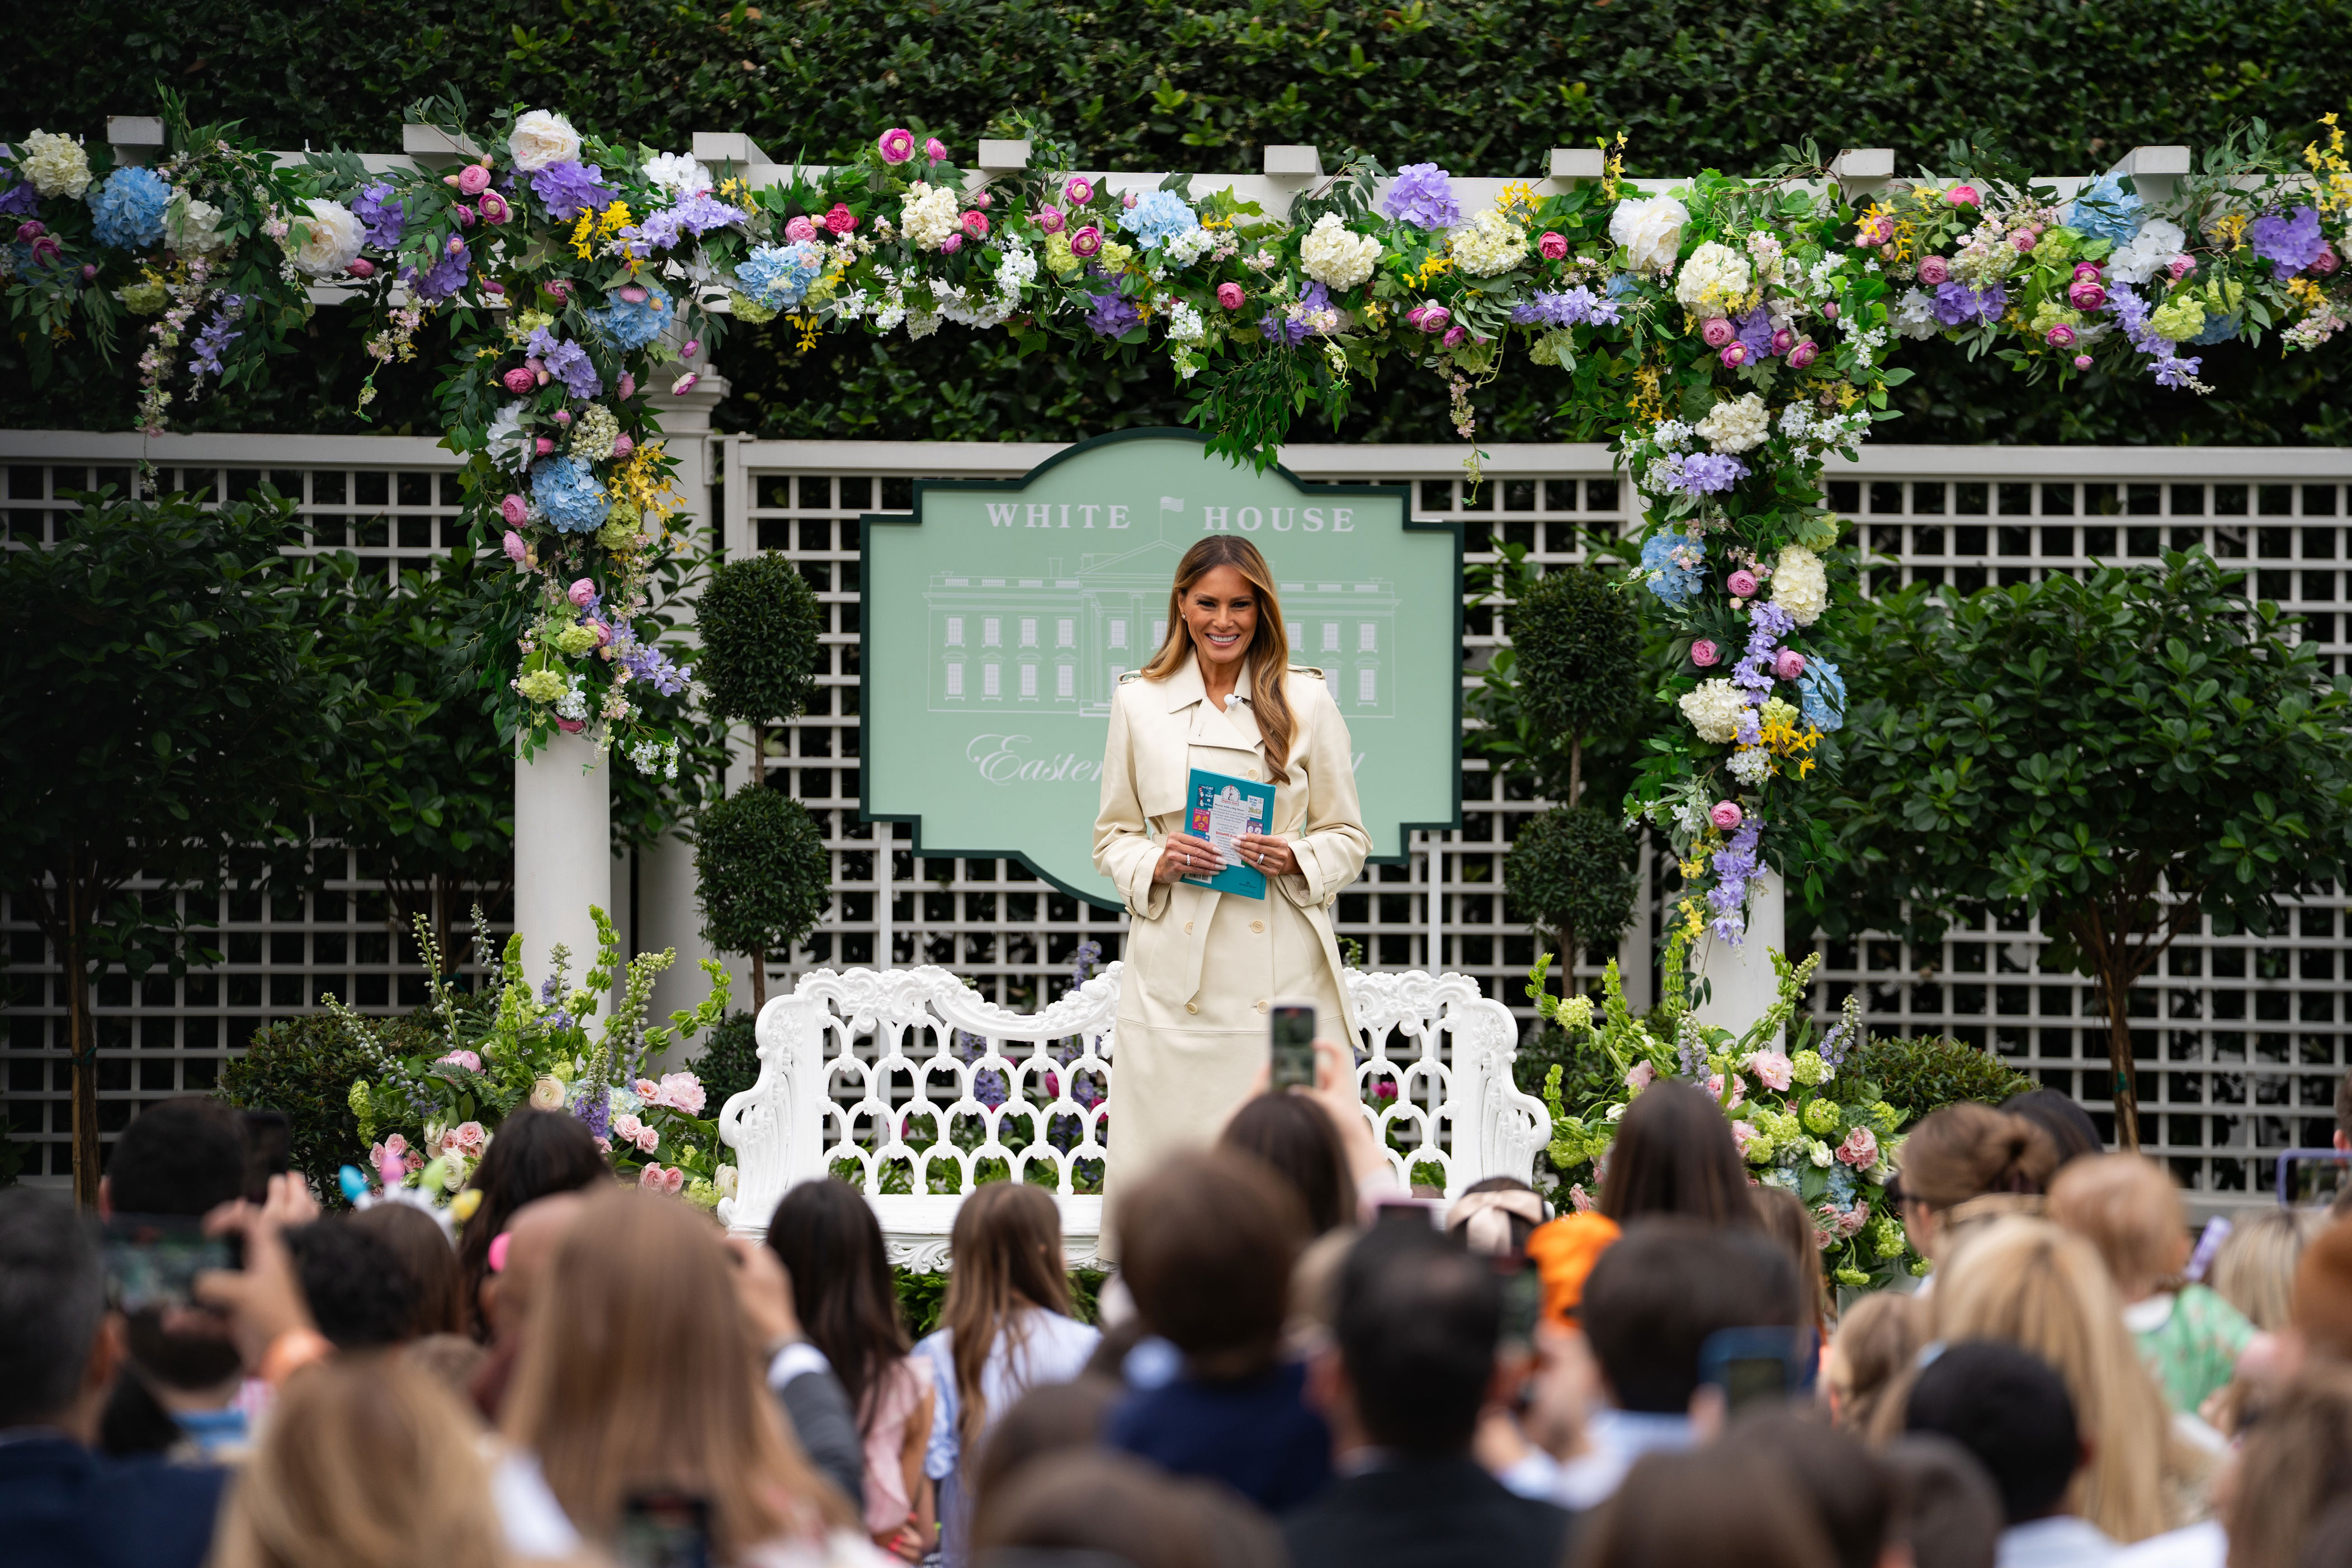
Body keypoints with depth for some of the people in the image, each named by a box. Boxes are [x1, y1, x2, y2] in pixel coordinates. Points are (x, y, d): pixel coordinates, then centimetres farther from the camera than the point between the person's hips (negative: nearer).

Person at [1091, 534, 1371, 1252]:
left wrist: (1294, 859, -10)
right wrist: (1155, 863, -7)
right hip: (1175, 963, 1)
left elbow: (1348, 837, 10)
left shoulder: (1306, 702, 6)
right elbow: (1111, 837, 14)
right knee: (1166, 1162, -3)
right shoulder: (1139, 702, 8)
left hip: (1281, 969, -1)